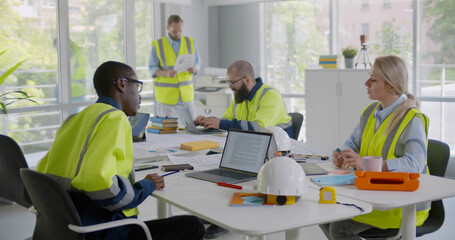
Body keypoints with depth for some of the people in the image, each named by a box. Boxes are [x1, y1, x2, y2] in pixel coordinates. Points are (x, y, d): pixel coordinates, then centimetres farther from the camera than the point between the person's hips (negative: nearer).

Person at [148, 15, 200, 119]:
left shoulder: (190, 43, 5)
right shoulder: (157, 45, -4)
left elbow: (197, 64, 9)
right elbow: (152, 69, -2)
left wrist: (193, 69, -16)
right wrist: (166, 73, -22)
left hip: (186, 93, 3)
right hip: (166, 95, -2)